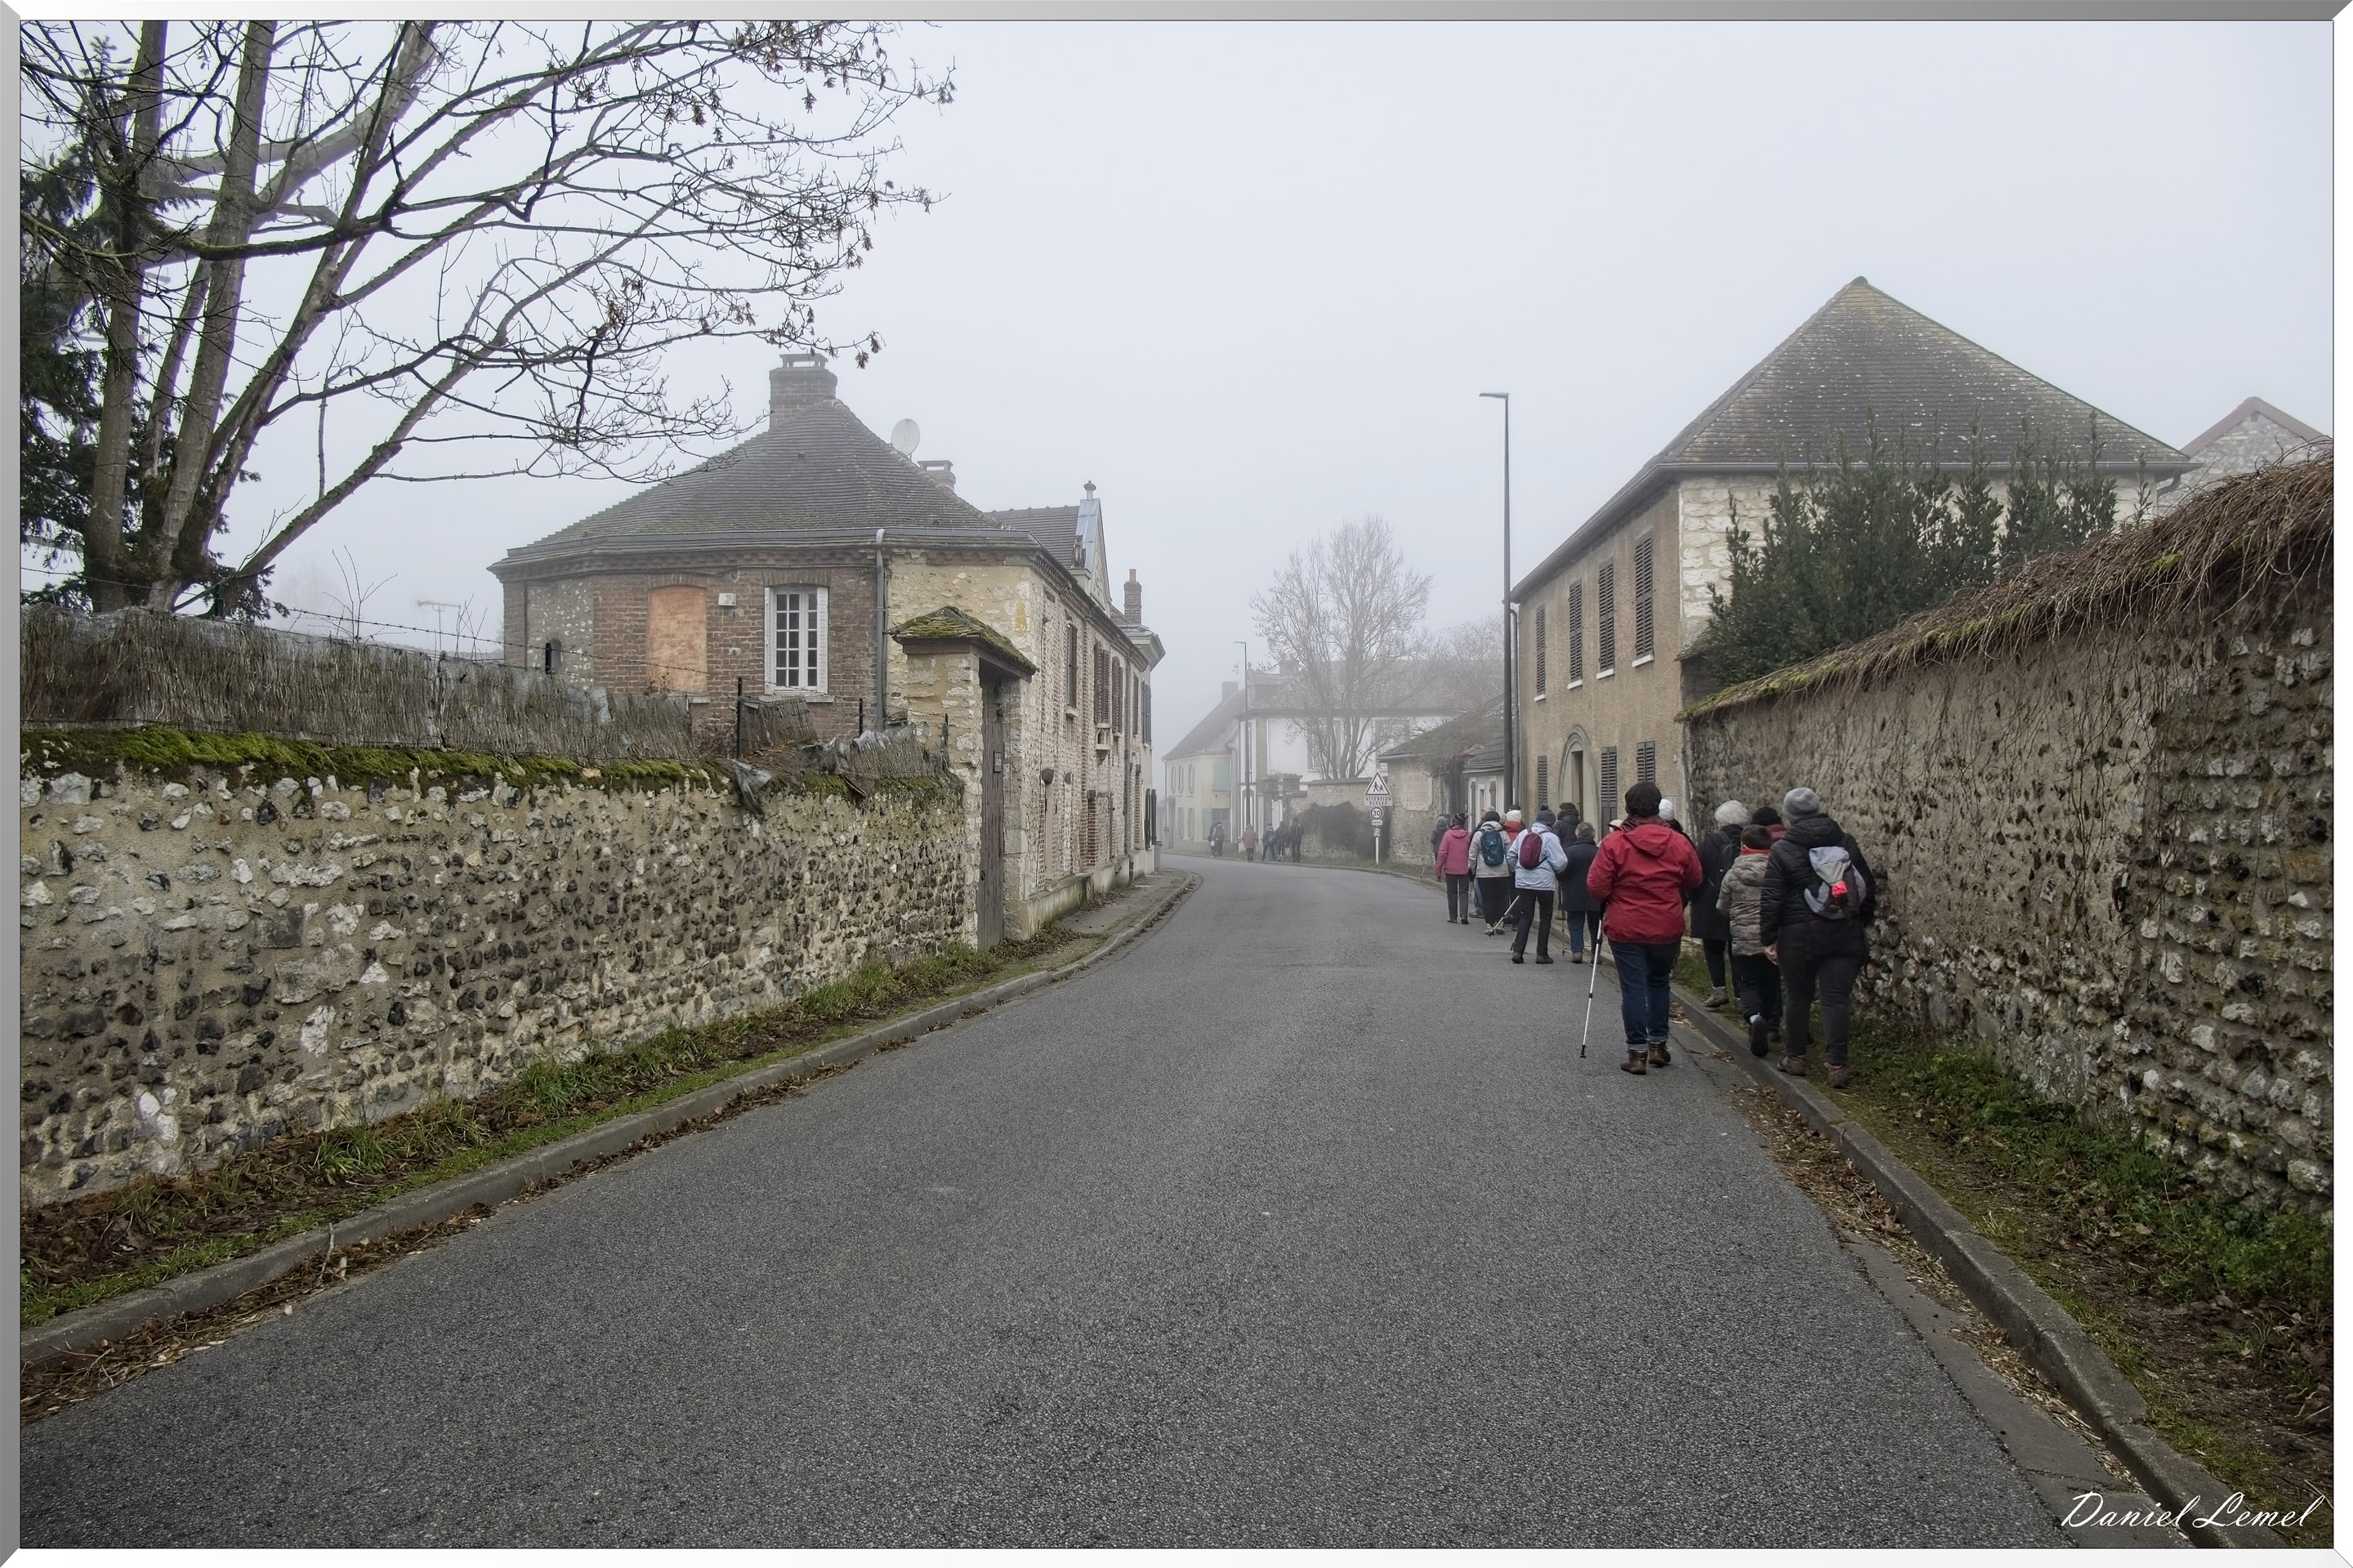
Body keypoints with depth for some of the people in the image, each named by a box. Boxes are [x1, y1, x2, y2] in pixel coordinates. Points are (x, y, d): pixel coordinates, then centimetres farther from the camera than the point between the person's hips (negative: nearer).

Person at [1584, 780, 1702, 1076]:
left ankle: (1636, 1052, 3)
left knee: (1633, 988, 4)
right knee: (1659, 983, 20)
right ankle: (1658, 1045, 26)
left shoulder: (1614, 843, -13)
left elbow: (1596, 887, -13)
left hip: (1626, 929, -3)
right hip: (1667, 929, 3)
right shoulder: (1678, 843, -4)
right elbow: (1694, 881, 9)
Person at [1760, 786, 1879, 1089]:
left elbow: (1771, 899, -8)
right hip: (1845, 936, 2)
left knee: (1798, 996, 12)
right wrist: (1861, 923, 20)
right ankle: (1837, 1065, -4)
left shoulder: (1782, 851, -7)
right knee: (1836, 999, 2)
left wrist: (1769, 938, -2)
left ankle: (1795, 1057, 22)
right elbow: (1869, 887, 11)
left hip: (1799, 936, -2)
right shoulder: (1847, 843, 5)